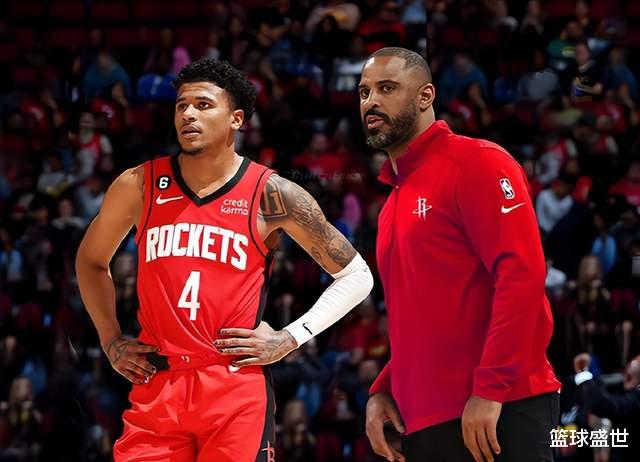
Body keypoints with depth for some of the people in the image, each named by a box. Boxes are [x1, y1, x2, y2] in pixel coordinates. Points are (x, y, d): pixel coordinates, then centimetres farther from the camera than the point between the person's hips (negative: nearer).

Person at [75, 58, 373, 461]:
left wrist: (290, 338, -2)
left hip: (237, 387, -2)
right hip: (155, 387, 2)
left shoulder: (271, 195, -1)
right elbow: (91, 260, 24)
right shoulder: (138, 186, 6)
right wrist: (111, 340, 14)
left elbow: (356, 276, 5)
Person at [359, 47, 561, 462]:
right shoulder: (395, 198, 21)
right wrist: (383, 390, 12)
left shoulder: (476, 162, -5)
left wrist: (490, 390, -21)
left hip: (497, 412, -8)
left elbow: (522, 272, -16)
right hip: (424, 423, 8)